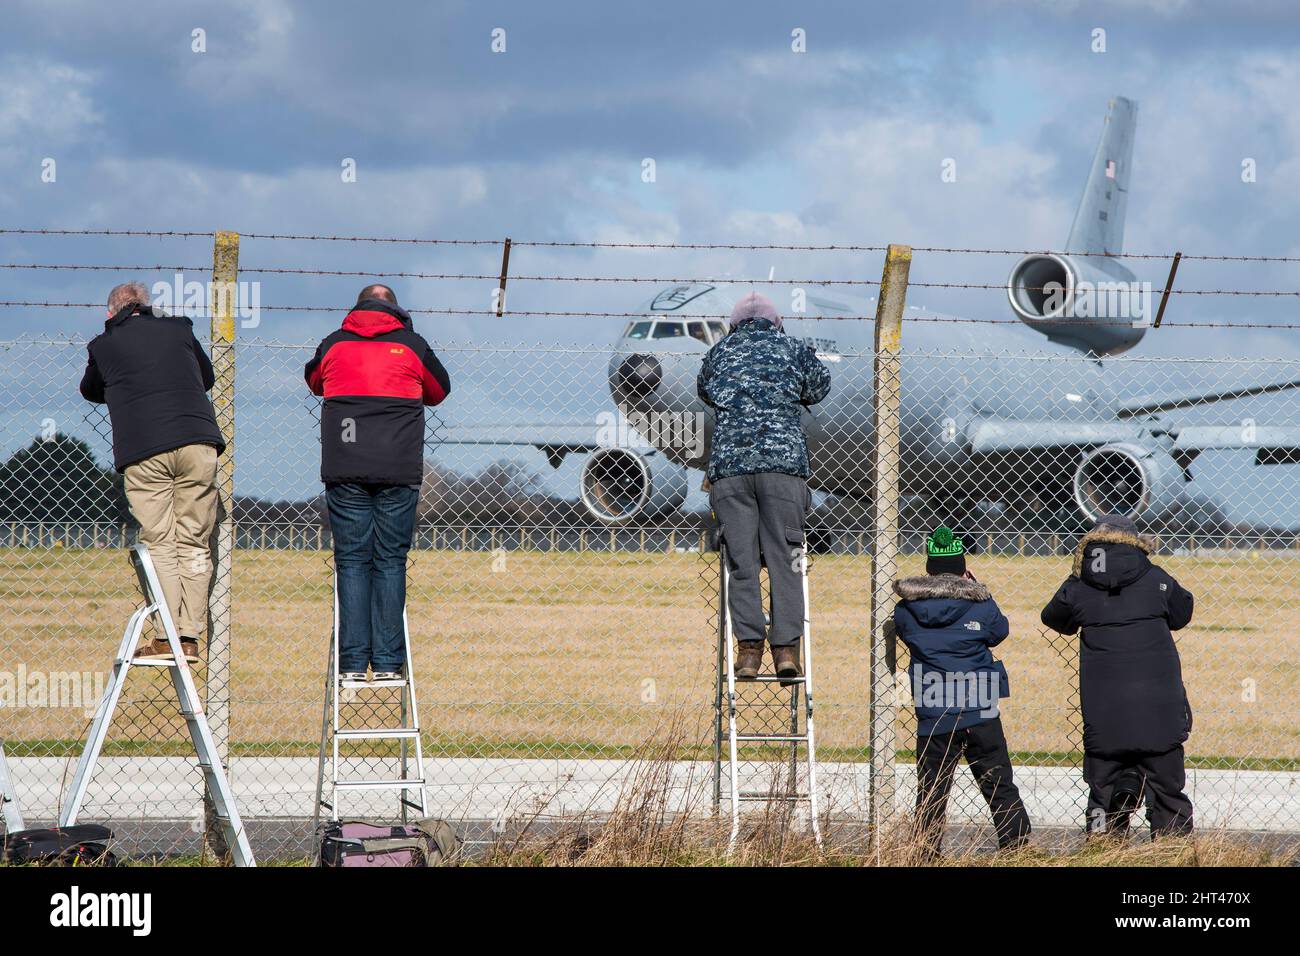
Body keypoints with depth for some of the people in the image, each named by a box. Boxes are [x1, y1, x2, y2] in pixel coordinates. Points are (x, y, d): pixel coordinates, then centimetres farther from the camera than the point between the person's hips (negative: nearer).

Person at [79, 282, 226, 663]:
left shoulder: (104, 345, 12)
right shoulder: (179, 329, 17)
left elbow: (90, 390, 31)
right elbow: (207, 377, 33)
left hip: (143, 452, -2)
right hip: (198, 443, 2)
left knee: (159, 543, 0)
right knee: (194, 543, 6)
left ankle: (166, 636, -8)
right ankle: (190, 636, 1)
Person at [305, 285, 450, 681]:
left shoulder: (333, 345, 11)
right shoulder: (412, 345, 8)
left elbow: (314, 381, 31)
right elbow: (439, 391, 23)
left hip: (345, 470, 1)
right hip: (399, 470, -1)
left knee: (351, 562, 2)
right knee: (390, 562, 2)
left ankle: (353, 662, -4)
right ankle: (387, 661, -3)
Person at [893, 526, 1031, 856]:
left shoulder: (907, 609, -3)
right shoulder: (981, 605, -6)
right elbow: (1000, 631, 14)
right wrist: (973, 586, 19)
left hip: (933, 721, 1)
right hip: (980, 715, -1)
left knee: (930, 793, 8)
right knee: (1000, 788, 8)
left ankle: (926, 854, 6)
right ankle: (1017, 847, 6)